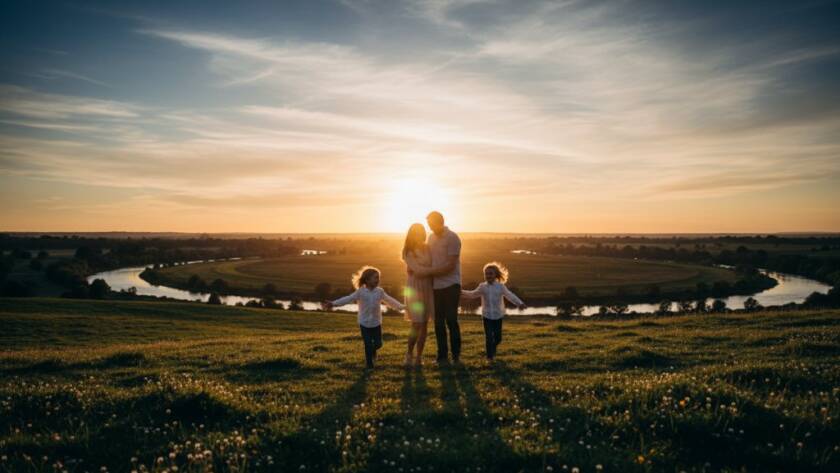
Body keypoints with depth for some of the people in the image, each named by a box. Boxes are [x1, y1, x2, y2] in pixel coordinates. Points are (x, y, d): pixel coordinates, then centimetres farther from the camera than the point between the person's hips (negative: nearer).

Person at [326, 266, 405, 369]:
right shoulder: (360, 292, -12)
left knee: (378, 343, 5)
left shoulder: (380, 291, -1)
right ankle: (369, 363, 18)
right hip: (365, 323, -3)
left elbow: (389, 300, 7)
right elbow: (348, 299, -19)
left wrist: (401, 306, 4)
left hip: (376, 323, 3)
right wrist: (334, 303, -29)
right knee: (368, 344, -1)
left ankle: (373, 350, 41)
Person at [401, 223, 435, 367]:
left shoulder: (428, 248, 5)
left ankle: (419, 357, 15)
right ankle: (409, 353, 16)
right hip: (415, 288, -4)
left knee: (424, 325, 4)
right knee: (417, 325, -7)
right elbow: (417, 270, -17)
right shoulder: (408, 252, -7)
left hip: (428, 288, 4)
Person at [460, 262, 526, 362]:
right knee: (489, 336, -8)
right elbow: (472, 294, 10)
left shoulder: (501, 286, -4)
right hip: (487, 316, 0)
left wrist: (519, 303, -24)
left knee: (498, 337, 9)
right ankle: (490, 356, 4)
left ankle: (493, 350, 37)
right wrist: (463, 293, -3)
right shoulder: (482, 287, 1)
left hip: (498, 316, 1)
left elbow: (510, 296, -11)